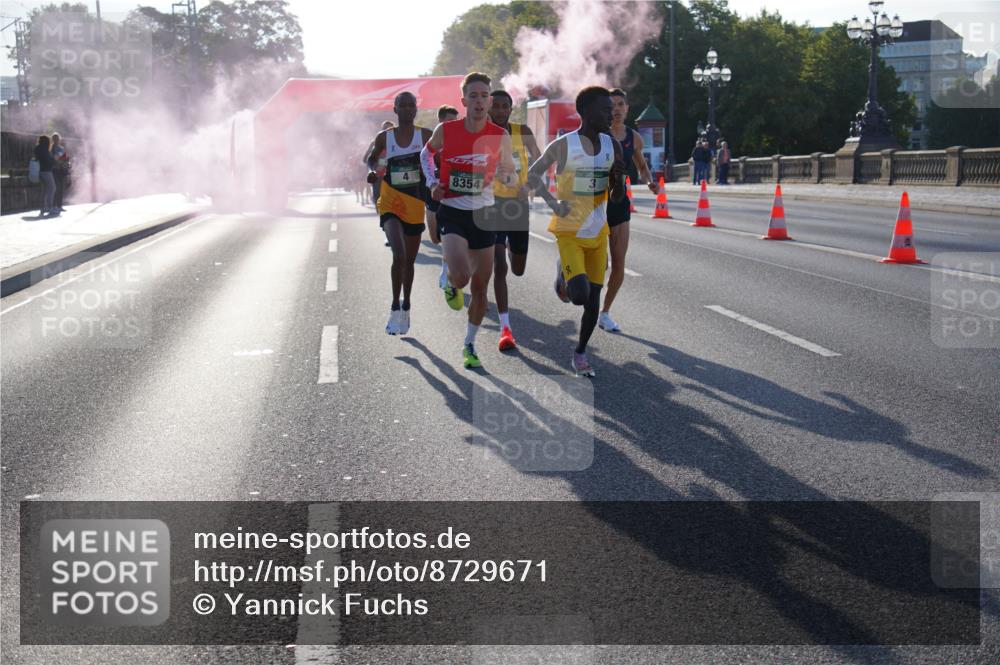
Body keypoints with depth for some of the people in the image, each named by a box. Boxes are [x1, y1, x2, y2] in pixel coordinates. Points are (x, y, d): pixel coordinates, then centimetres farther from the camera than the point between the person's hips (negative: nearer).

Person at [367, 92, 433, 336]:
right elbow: (372, 158, 16)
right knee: (399, 256, -21)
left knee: (409, 260, 14)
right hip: (390, 204, -2)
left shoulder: (425, 135, -1)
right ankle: (395, 307, -7)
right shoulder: (384, 137, -1)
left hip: (415, 205, 2)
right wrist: (372, 170, -5)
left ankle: (405, 308, 34)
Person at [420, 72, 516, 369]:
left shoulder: (500, 137, -5)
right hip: (451, 212, -2)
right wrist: (432, 182, -3)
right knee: (462, 275, -25)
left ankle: (469, 345, 28)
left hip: (483, 214, 2)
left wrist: (504, 177, -15)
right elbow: (427, 153, 13)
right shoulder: (445, 131, -8)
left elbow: (510, 173, 9)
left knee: (480, 286, 8)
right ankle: (451, 284, 15)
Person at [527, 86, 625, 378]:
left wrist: (619, 177, -14)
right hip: (569, 232, -5)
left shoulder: (612, 146, 3)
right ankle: (564, 275, 17)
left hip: (598, 232, 5)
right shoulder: (563, 145, -12)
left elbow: (617, 197, 7)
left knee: (593, 298, 4)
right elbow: (532, 174, -1)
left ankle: (580, 353, 21)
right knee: (579, 295, -19)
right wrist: (553, 203, -14)